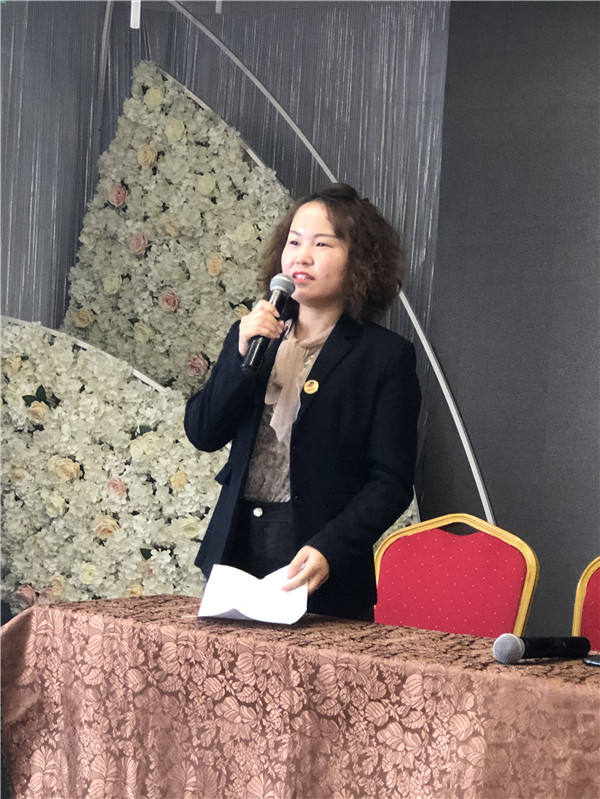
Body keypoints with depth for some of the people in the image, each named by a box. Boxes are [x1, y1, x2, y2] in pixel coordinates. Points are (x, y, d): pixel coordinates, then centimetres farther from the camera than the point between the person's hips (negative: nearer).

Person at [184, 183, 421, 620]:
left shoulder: (386, 356, -2)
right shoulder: (253, 334, 13)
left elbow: (391, 483, -6)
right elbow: (202, 433, 7)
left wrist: (328, 551, -20)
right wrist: (242, 355, -8)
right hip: (237, 555, 4)